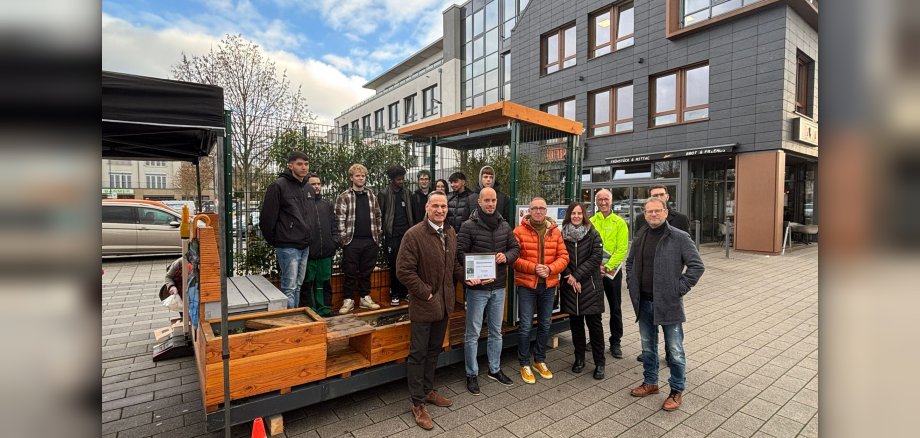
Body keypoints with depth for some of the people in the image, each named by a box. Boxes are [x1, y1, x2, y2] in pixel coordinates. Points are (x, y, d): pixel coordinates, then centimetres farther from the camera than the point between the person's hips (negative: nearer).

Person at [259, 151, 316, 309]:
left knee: (298, 286, 15)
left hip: (305, 246, 7)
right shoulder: (279, 186, -10)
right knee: (289, 287, -3)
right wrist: (274, 241, -3)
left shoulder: (309, 189, 12)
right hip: (288, 247, -7)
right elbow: (267, 217, -10)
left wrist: (310, 238, 15)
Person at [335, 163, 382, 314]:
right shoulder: (343, 197, -2)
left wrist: (378, 235, 8)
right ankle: (348, 300, 16)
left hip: (370, 241, 4)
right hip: (352, 241, -3)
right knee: (350, 272, 4)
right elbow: (339, 219, -6)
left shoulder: (371, 196, 11)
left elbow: (377, 217, 14)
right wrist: (343, 237, -10)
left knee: (366, 271, 12)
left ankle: (365, 298, 23)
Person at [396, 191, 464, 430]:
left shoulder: (451, 233, 4)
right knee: (418, 354, 7)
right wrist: (426, 293, -17)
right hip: (423, 305, -6)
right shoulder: (414, 234, -18)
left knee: (434, 351, 21)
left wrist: (465, 276, 1)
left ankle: (428, 390, 39)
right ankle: (417, 403, 23)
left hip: (444, 303, 7)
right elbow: (404, 270, -19)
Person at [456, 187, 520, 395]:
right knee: (473, 333, 6)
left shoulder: (504, 226, 5)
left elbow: (515, 247, 11)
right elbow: (460, 253, -14)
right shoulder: (468, 226, -10)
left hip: (498, 286, 5)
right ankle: (472, 374, 22)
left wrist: (506, 256, -10)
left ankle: (495, 369, 36)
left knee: (496, 331, 19)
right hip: (477, 286, -5)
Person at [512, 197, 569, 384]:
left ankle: (540, 360, 34)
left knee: (545, 325, 16)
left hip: (549, 285, 4)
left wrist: (550, 269, -15)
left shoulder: (555, 231, 4)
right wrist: (533, 267, -20)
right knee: (525, 326, 1)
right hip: (526, 284, -4)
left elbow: (563, 256, 2)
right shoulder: (519, 231, -7)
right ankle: (525, 364, 18)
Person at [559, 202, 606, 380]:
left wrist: (577, 275, -14)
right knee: (575, 322, 12)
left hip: (590, 285, -2)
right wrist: (569, 276, -11)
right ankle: (579, 358, 27)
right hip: (569, 286, 2)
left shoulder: (593, 234, -3)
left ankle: (599, 362, 15)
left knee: (594, 322, 2)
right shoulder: (562, 235, 3)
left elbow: (596, 257, -10)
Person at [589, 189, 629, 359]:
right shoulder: (590, 222, 2)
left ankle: (615, 343, 19)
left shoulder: (619, 223, -2)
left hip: (613, 270, -1)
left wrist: (607, 267, -15)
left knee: (615, 308, 6)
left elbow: (622, 249, -8)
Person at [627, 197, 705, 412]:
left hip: (669, 303, -5)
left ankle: (676, 391, 24)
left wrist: (679, 288, -14)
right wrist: (632, 286, 10)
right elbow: (630, 263, 20)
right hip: (644, 302, 5)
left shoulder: (680, 238, -10)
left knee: (675, 350, 6)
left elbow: (697, 266, -11)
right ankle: (650, 382, 36)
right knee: (648, 346, 18)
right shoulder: (640, 237, 7)